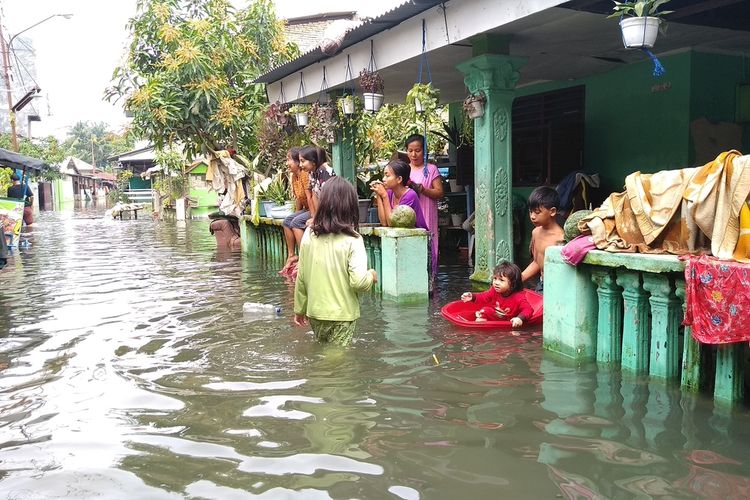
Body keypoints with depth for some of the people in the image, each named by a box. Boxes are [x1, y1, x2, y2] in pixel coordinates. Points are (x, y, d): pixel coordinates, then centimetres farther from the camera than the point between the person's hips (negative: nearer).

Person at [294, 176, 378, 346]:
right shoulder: (352, 240, -15)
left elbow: (301, 277, 2)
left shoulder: (309, 235, -4)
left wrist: (300, 309, 14)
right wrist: (371, 275, 1)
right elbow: (358, 282, -22)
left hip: (315, 311, 4)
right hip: (342, 314, -4)